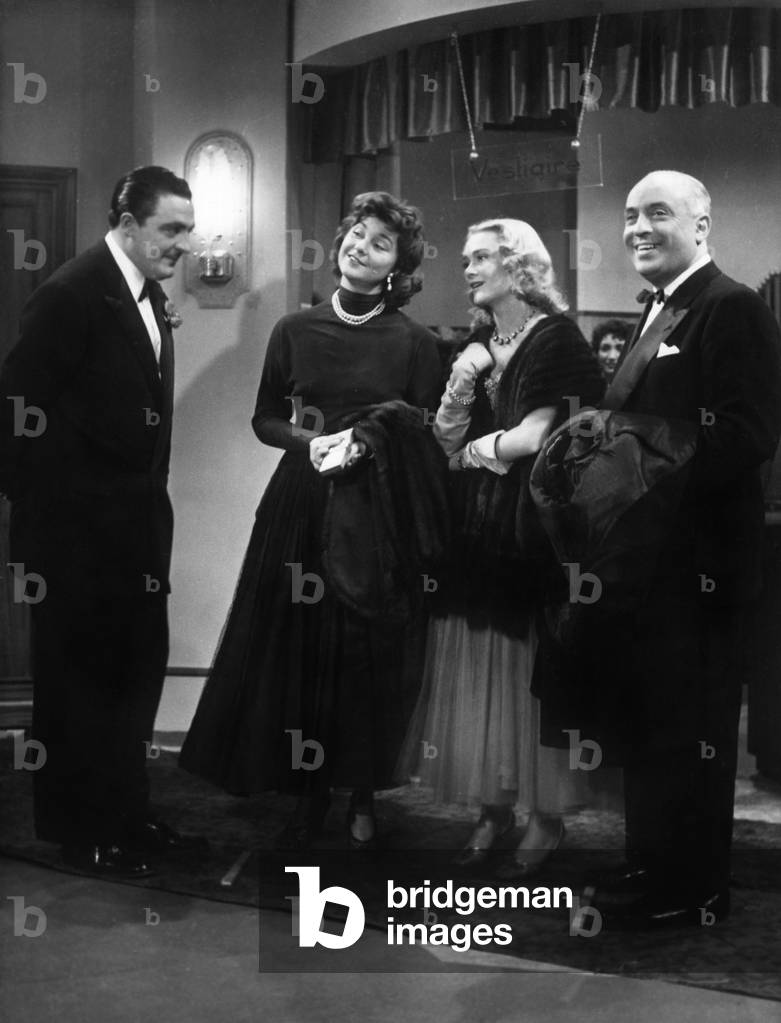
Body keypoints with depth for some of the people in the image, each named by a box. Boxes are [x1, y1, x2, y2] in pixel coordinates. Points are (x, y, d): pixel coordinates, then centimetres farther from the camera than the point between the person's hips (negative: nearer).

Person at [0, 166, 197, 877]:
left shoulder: (150, 297, 10)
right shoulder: (71, 296, -17)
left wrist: (152, 509, 10)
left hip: (135, 528, 8)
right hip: (79, 532, -8)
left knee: (138, 671, 16)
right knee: (81, 678, 5)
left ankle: (126, 811, 31)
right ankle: (83, 831, 19)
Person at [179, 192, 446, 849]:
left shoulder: (415, 344, 0)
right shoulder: (296, 331, 6)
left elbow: (429, 437, -1)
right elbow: (266, 419, 10)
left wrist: (369, 443, -16)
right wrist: (310, 441, -8)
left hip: (380, 513, -2)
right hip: (303, 505, 2)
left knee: (371, 656, 2)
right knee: (299, 647, 2)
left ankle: (363, 799, 17)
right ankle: (309, 798, 14)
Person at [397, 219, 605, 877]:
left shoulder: (554, 337, -6)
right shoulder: (477, 343, 14)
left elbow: (535, 435, -14)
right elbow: (447, 441, 9)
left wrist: (476, 449, 2)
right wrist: (460, 385, -8)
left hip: (530, 527, -6)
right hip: (474, 529, 6)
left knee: (527, 668, -2)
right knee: (476, 669, 5)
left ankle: (546, 818, 10)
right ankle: (493, 809, 15)